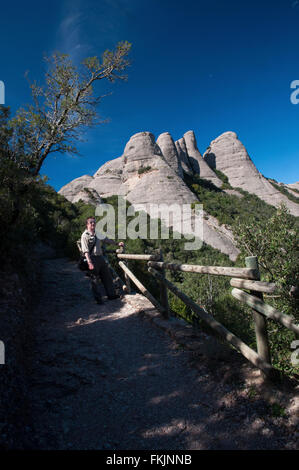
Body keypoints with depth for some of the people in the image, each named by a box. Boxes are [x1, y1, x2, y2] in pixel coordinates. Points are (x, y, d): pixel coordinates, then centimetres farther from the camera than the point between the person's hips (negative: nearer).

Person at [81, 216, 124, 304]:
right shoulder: (85, 235, -9)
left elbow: (107, 240, 25)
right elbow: (86, 251, -15)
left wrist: (117, 243, 20)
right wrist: (89, 263, -22)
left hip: (100, 257, 7)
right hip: (92, 259, -7)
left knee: (107, 276, 11)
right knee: (95, 280, 2)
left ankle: (111, 294, 24)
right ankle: (98, 299, 14)